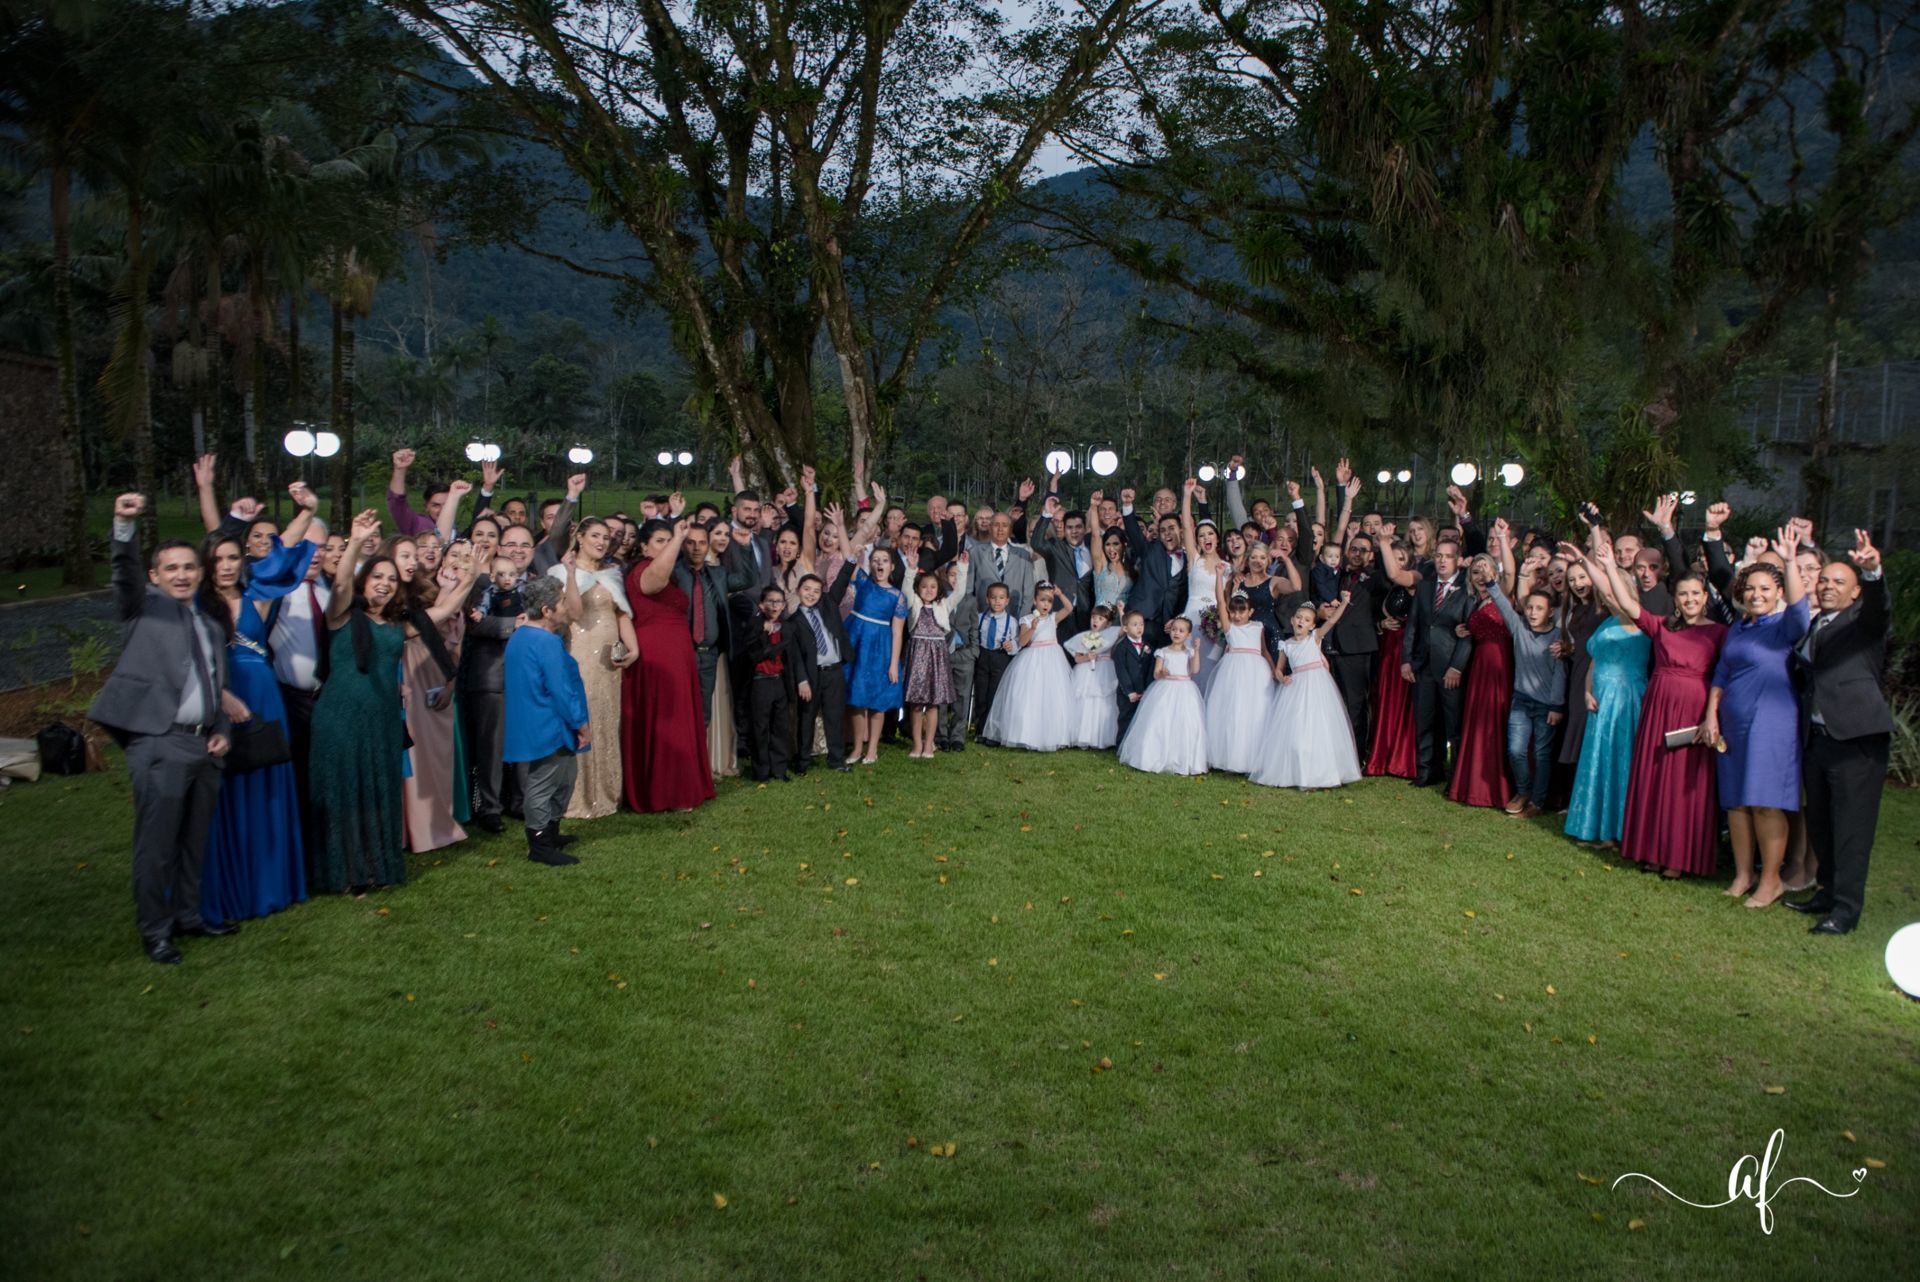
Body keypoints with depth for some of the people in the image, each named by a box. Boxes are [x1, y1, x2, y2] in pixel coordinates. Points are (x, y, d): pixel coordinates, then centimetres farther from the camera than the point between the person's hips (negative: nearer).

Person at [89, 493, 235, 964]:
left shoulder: (211, 627, 20)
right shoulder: (145, 608, 5)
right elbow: (125, 570, -15)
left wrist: (222, 732, 8)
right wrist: (125, 525, -32)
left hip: (202, 744, 6)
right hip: (158, 743, -5)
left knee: (195, 840, 13)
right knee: (156, 844, -2)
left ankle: (188, 914, 27)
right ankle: (155, 930, 9)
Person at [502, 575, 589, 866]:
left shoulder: (519, 638, 9)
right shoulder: (548, 643, -21)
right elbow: (561, 690, -21)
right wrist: (582, 724, -11)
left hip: (529, 725, 10)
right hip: (549, 728, -10)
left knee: (563, 777, 20)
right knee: (544, 785, 0)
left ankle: (549, 834, 30)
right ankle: (540, 846, 9)